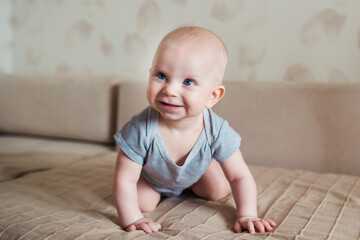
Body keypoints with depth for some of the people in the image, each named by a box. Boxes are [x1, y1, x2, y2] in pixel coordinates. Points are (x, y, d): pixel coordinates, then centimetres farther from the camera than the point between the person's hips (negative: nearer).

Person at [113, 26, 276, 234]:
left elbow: (241, 177, -27)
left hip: (196, 170, 2)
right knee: (144, 203, -15)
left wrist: (246, 215, -35)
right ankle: (159, 189, 21)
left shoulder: (217, 131, -38)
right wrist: (132, 220, -37)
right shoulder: (141, 130, -44)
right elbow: (124, 180, -34)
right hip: (151, 175, -1)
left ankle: (190, 185, 36)